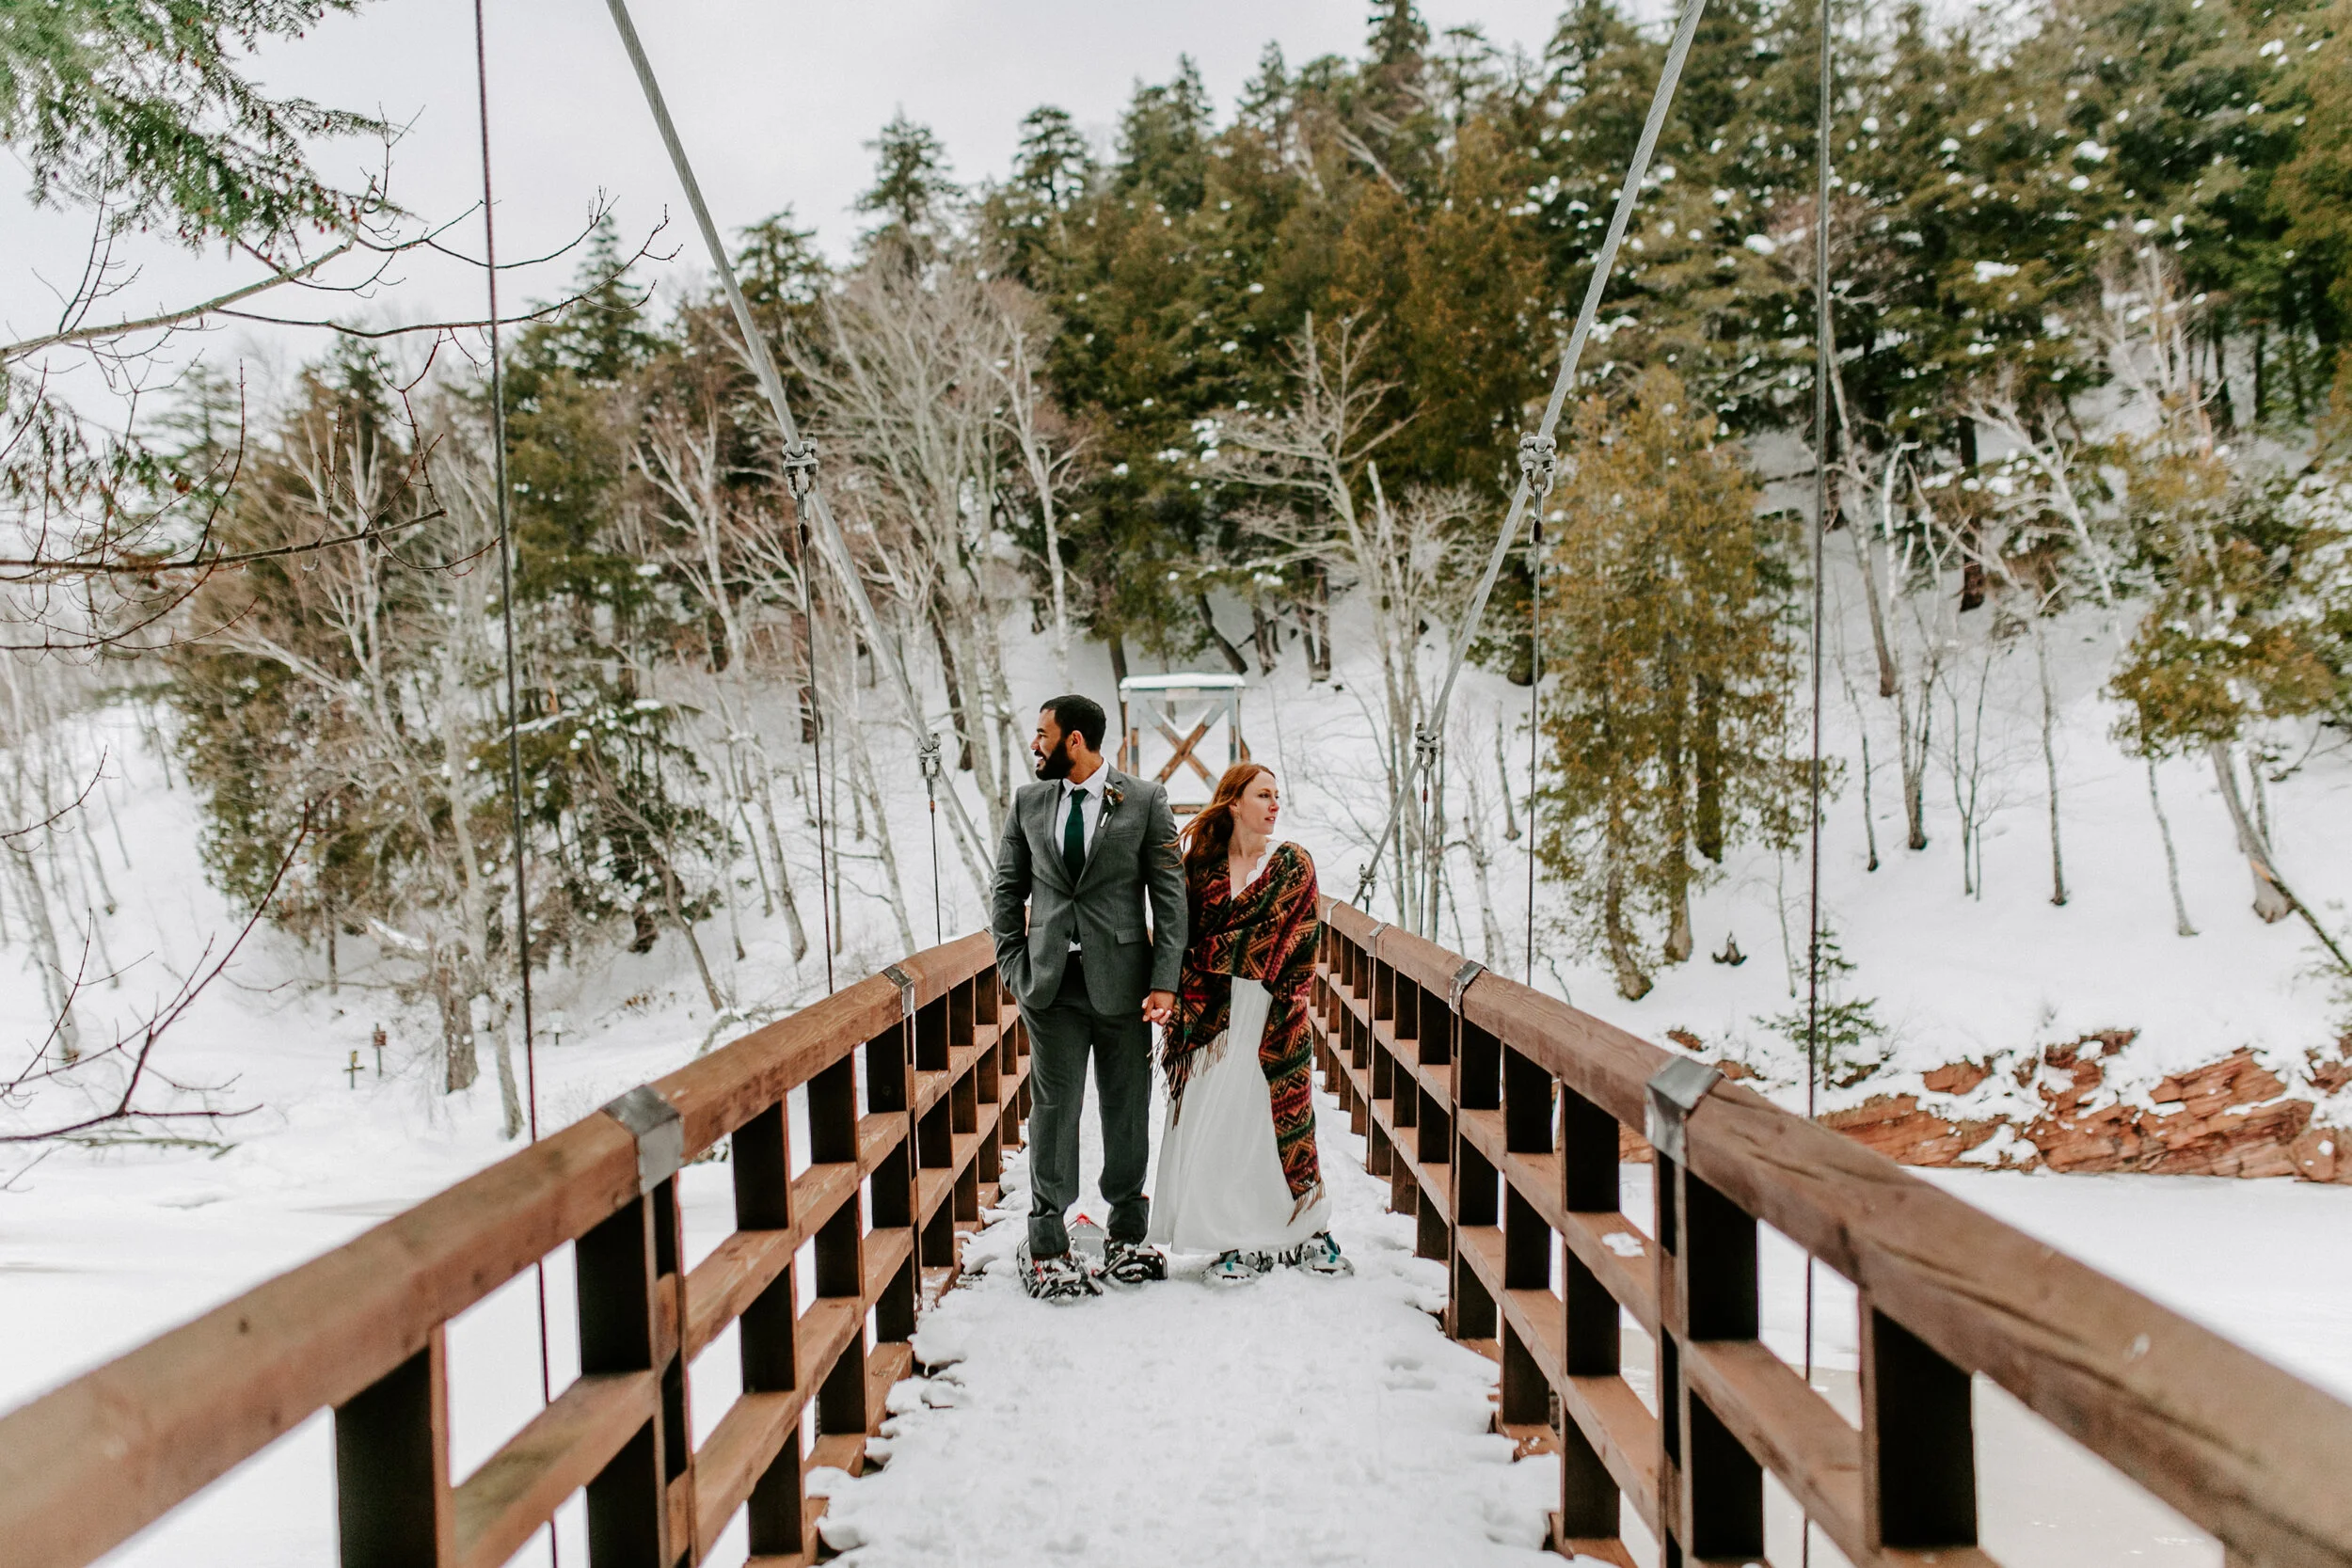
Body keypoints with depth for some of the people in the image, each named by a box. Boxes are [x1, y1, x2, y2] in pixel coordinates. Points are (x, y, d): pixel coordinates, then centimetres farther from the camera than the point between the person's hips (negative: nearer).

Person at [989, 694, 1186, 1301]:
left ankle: (1127, 1237, 23)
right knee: (1054, 1109, 2)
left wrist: (1165, 981, -8)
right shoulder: (1028, 801, 8)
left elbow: (1169, 894, -2)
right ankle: (1046, 1247, 11)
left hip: (1121, 979, -1)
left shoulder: (1145, 800, -1)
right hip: (1052, 981, 1)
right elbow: (1006, 887, 14)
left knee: (1127, 1112, 8)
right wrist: (1013, 964, 3)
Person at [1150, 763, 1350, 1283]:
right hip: (1214, 1015, 1)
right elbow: (1185, 938, 4)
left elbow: (1299, 941, -4)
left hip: (1273, 1018, -1)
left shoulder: (1294, 864, 3)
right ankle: (1239, 1241, 9)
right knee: (1219, 1120, 0)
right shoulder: (1201, 865, 5)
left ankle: (1307, 1232, 19)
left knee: (1282, 1117, 3)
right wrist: (1193, 1006, -6)